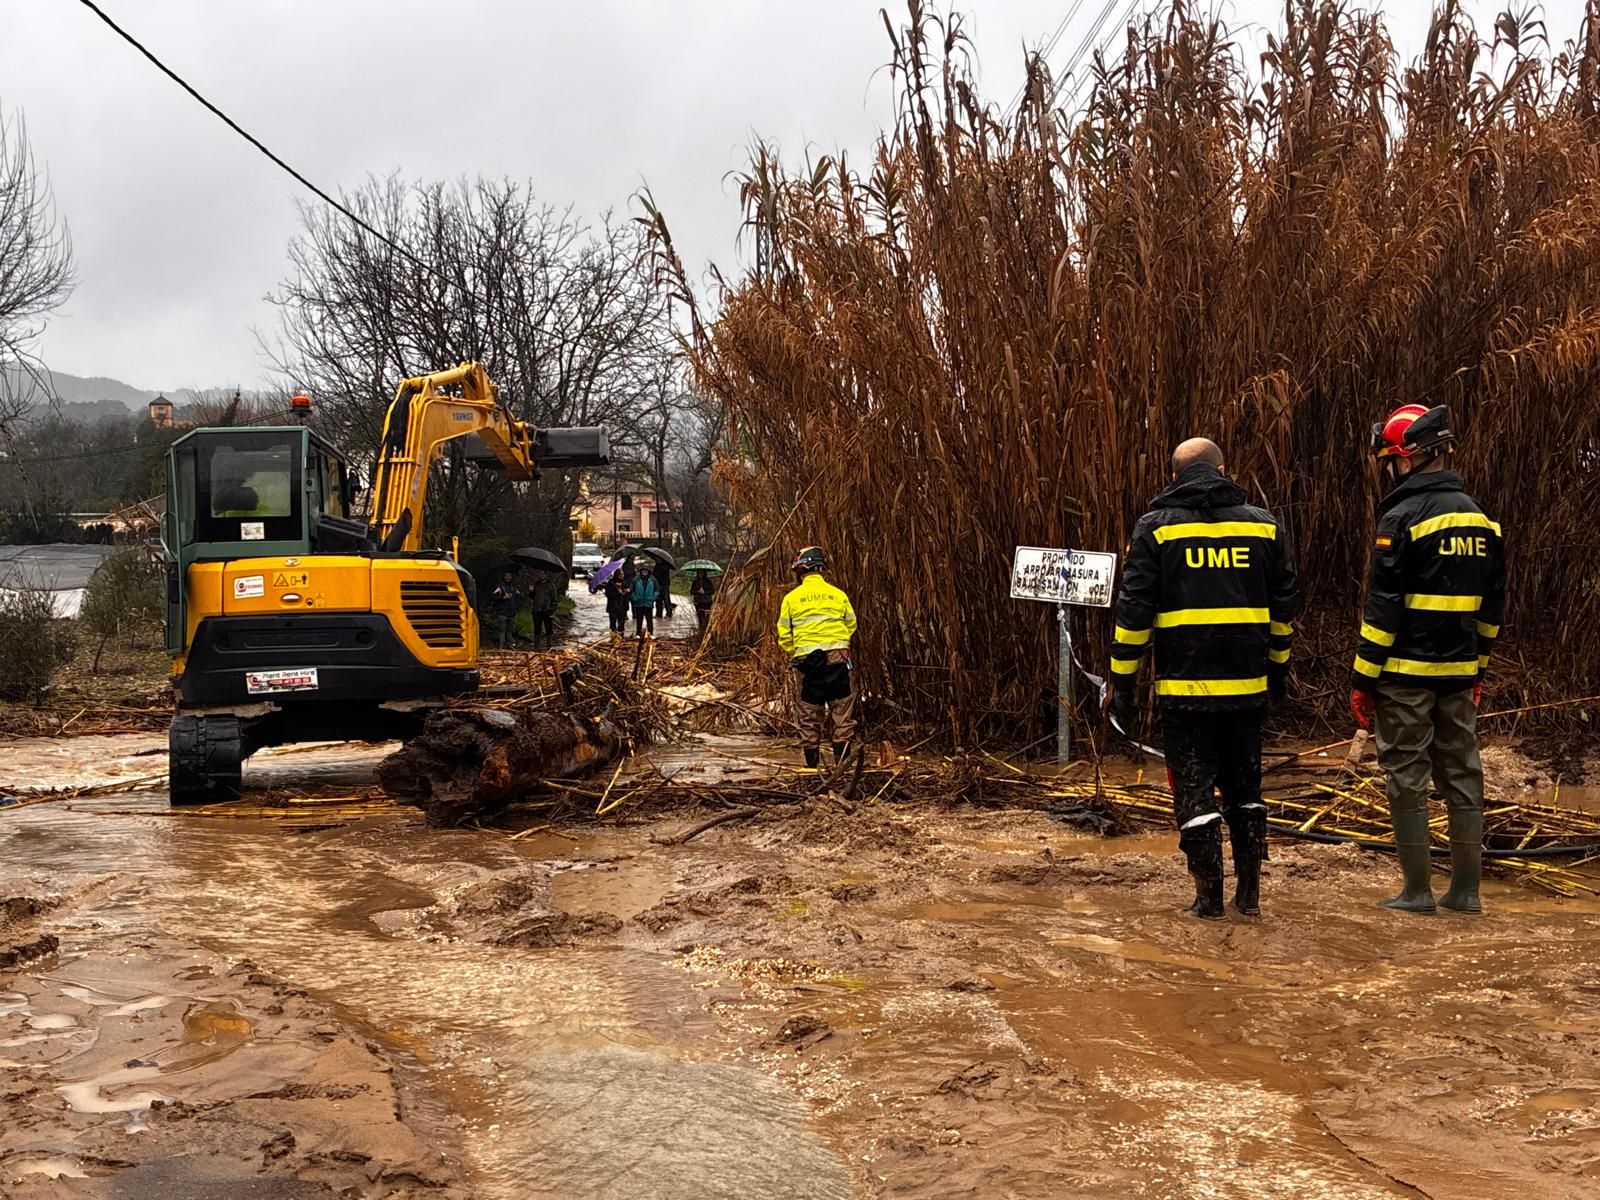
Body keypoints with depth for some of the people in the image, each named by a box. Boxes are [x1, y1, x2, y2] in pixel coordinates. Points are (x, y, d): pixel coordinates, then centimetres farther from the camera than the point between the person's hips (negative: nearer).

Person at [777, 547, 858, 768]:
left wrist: (794, 655, 19)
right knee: (842, 708, 4)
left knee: (810, 712, 8)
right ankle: (841, 758, -1)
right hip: (838, 656, 0)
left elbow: (784, 635, 4)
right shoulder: (838, 594, 5)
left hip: (807, 657, 0)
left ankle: (812, 762, 11)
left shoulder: (792, 598, 4)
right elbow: (851, 625, 9)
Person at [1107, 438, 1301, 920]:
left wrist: (1122, 682, -2)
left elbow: (1134, 610, -7)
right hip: (1246, 684, 4)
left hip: (1184, 685, -3)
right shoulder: (1264, 525, 7)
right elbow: (1284, 606, 13)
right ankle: (1249, 892, 21)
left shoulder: (1156, 527, -3)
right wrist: (1278, 667, 24)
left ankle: (1209, 897, 6)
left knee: (1195, 790, 4)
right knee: (1245, 786, 17)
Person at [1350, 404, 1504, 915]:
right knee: (1462, 774, 12)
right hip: (1458, 672, 7)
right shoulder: (1479, 518, 10)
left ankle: (1417, 891, 4)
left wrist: (1362, 679, -10)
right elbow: (1492, 604, 15)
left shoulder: (1404, 518, -13)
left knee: (1407, 778, 1)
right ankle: (1466, 890, 16)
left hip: (1406, 672, -7)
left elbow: (1383, 608, -15)